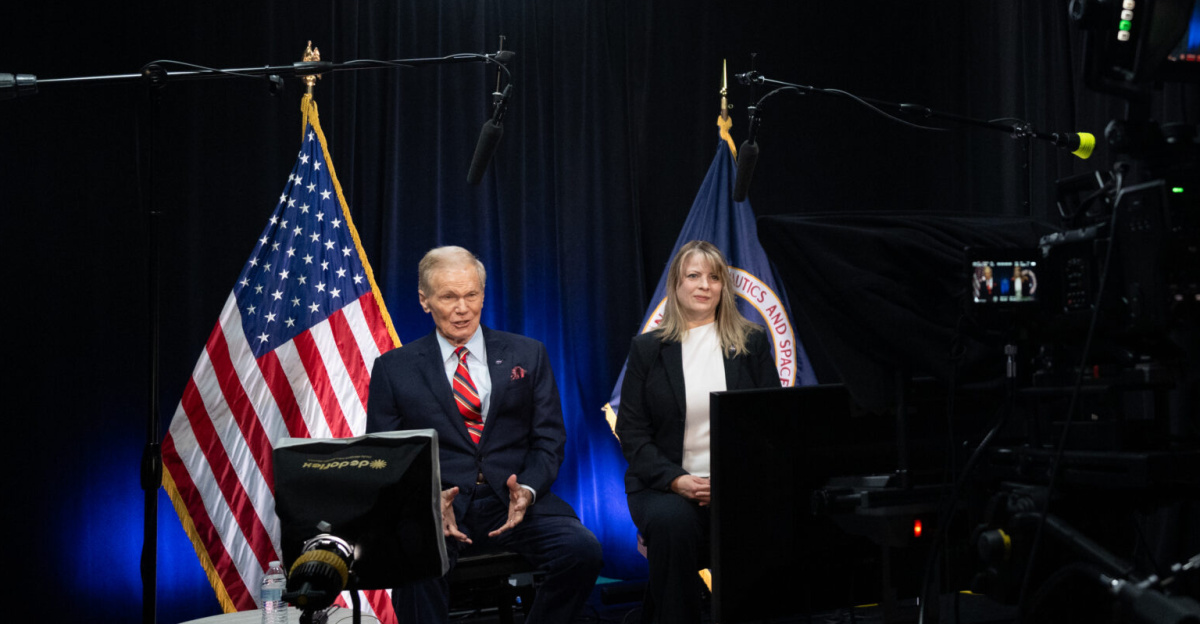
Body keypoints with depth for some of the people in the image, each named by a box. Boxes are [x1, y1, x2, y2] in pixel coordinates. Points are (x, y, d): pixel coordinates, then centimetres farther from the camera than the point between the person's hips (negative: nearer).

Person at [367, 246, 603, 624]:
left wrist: (527, 490, -11)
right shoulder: (394, 369, 9)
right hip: (435, 505, -2)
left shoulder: (527, 356, 13)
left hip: (514, 501, 2)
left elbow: (549, 441, 10)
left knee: (583, 550, -26)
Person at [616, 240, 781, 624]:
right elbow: (631, 432, 4)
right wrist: (676, 480, -13)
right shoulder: (647, 348, 9)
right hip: (665, 487, 0)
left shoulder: (751, 343, 11)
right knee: (672, 521, -35)